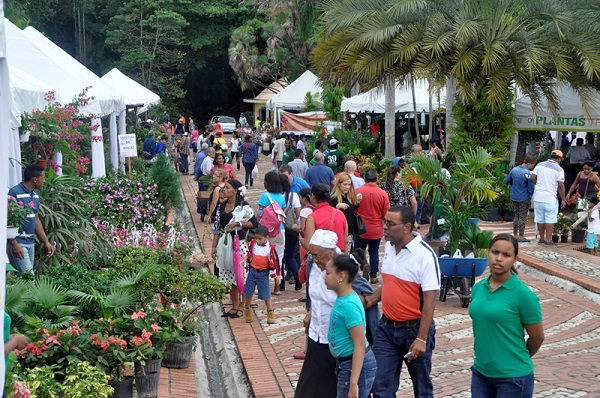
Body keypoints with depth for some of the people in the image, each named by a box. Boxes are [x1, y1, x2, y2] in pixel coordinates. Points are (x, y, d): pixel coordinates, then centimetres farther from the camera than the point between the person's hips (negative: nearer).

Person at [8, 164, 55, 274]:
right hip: (18, 243, -8)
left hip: (31, 242, 8)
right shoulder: (15, 193, -13)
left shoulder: (35, 195, 13)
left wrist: (46, 242, 15)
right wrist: (14, 244, -21)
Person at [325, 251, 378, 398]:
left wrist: (353, 383, -26)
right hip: (347, 363, 10)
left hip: (355, 366, -10)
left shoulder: (348, 304, -22)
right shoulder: (342, 299, 6)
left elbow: (360, 345, -24)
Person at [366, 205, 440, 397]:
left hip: (414, 329, -6)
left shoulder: (425, 255, -19)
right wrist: (373, 298, -1)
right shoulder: (388, 246, 2)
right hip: (386, 327, 6)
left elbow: (429, 300, -20)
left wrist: (421, 339, -22)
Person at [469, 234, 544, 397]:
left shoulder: (522, 294, -13)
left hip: (513, 376, -5)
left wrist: (518, 358, 8)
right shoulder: (478, 288, 3)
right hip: (480, 372, 5)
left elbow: (537, 337, -5)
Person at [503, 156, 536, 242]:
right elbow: (530, 187, -15)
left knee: (516, 216, 17)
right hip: (524, 198, -6)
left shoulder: (514, 170, -1)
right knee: (522, 217, 3)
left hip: (514, 197, 6)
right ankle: (521, 237, 7)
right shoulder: (528, 173, -18)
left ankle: (515, 235, 20)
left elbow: (506, 181, 8)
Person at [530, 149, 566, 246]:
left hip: (538, 197, 5)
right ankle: (548, 240, 3)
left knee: (540, 219, 12)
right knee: (550, 219, 3)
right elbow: (561, 186, -9)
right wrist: (563, 200, -1)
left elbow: (532, 177, 2)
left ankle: (541, 239, 21)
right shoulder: (559, 169, -8)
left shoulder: (540, 165, 4)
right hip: (550, 199, -5)